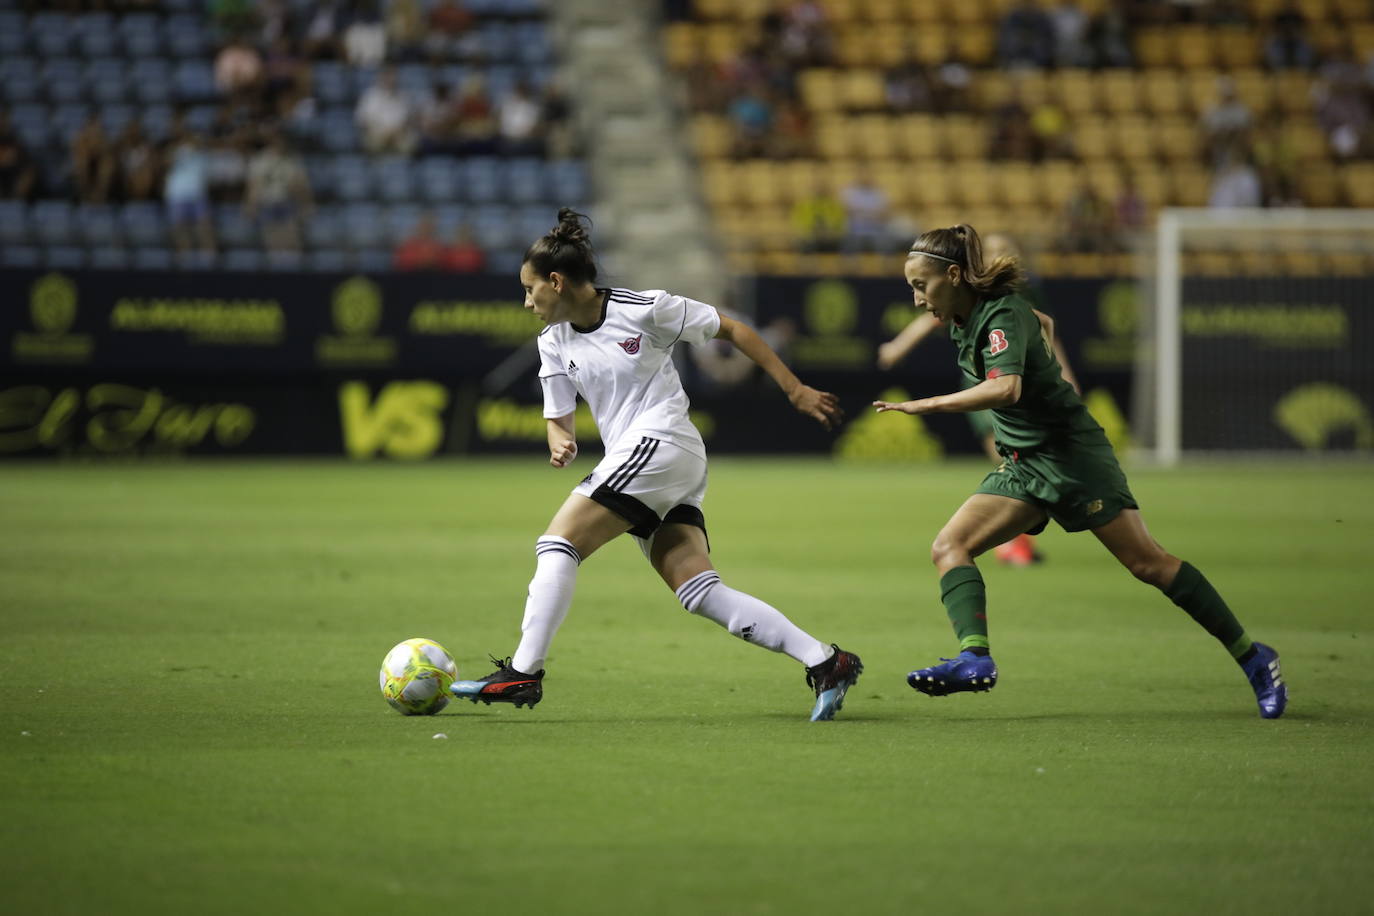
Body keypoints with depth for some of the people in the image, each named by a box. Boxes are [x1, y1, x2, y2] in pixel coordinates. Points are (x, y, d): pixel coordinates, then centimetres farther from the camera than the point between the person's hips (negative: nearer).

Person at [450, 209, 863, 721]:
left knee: (558, 542, -14)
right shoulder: (554, 343, 12)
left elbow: (732, 331, 0)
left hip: (661, 444, -7)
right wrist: (560, 443, -11)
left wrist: (796, 391, 1)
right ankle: (824, 662, -8)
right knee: (701, 592, -6)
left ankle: (523, 674, -15)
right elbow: (558, 418, 15)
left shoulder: (645, 309, -7)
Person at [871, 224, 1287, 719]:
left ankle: (1250, 656, 3)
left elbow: (1005, 387, -38)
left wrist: (927, 404, -39)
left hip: (1071, 454, -9)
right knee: (948, 547, -10)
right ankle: (975, 657, -25)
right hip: (1022, 465, 9)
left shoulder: (1002, 315, -20)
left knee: (1148, 563, -7)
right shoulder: (963, 320, 7)